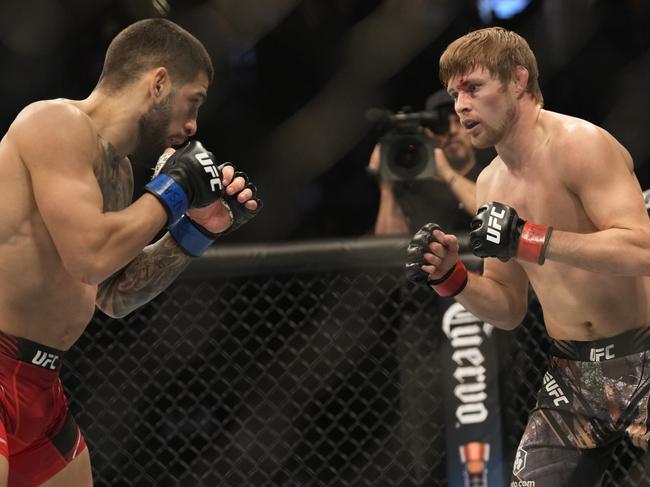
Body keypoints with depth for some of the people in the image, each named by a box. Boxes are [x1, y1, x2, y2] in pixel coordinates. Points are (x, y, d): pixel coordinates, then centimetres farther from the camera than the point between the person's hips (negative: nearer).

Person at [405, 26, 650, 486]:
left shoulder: (581, 144, -13)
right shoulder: (491, 183, 11)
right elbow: (510, 310, 17)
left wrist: (529, 240, -27)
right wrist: (450, 277, -2)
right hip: (573, 373, 7)